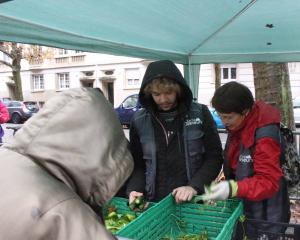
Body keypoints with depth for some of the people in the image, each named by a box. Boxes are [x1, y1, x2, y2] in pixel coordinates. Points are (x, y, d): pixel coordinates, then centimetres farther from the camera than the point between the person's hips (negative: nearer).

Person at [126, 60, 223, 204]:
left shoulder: (200, 113, -5)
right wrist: (134, 189, -11)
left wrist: (195, 186, -16)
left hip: (194, 202, -1)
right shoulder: (139, 121, -1)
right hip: (155, 202, 1)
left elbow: (214, 157, -3)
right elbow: (137, 164, 6)